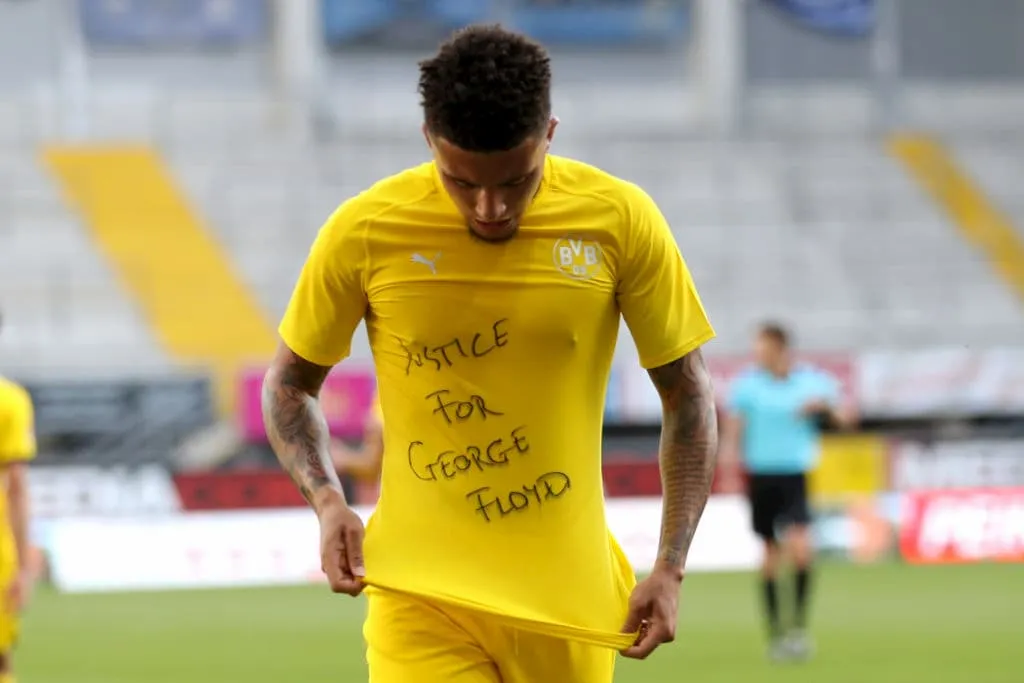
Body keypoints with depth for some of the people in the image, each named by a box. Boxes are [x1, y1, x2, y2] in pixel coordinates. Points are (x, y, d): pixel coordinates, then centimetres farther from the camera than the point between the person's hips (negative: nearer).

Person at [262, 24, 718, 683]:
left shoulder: (620, 220, -5)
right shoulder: (364, 232, -6)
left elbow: (688, 392, 5)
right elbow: (289, 382, 9)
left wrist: (671, 569, -2)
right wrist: (327, 501, -9)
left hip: (568, 598, 1)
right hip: (419, 591, -1)